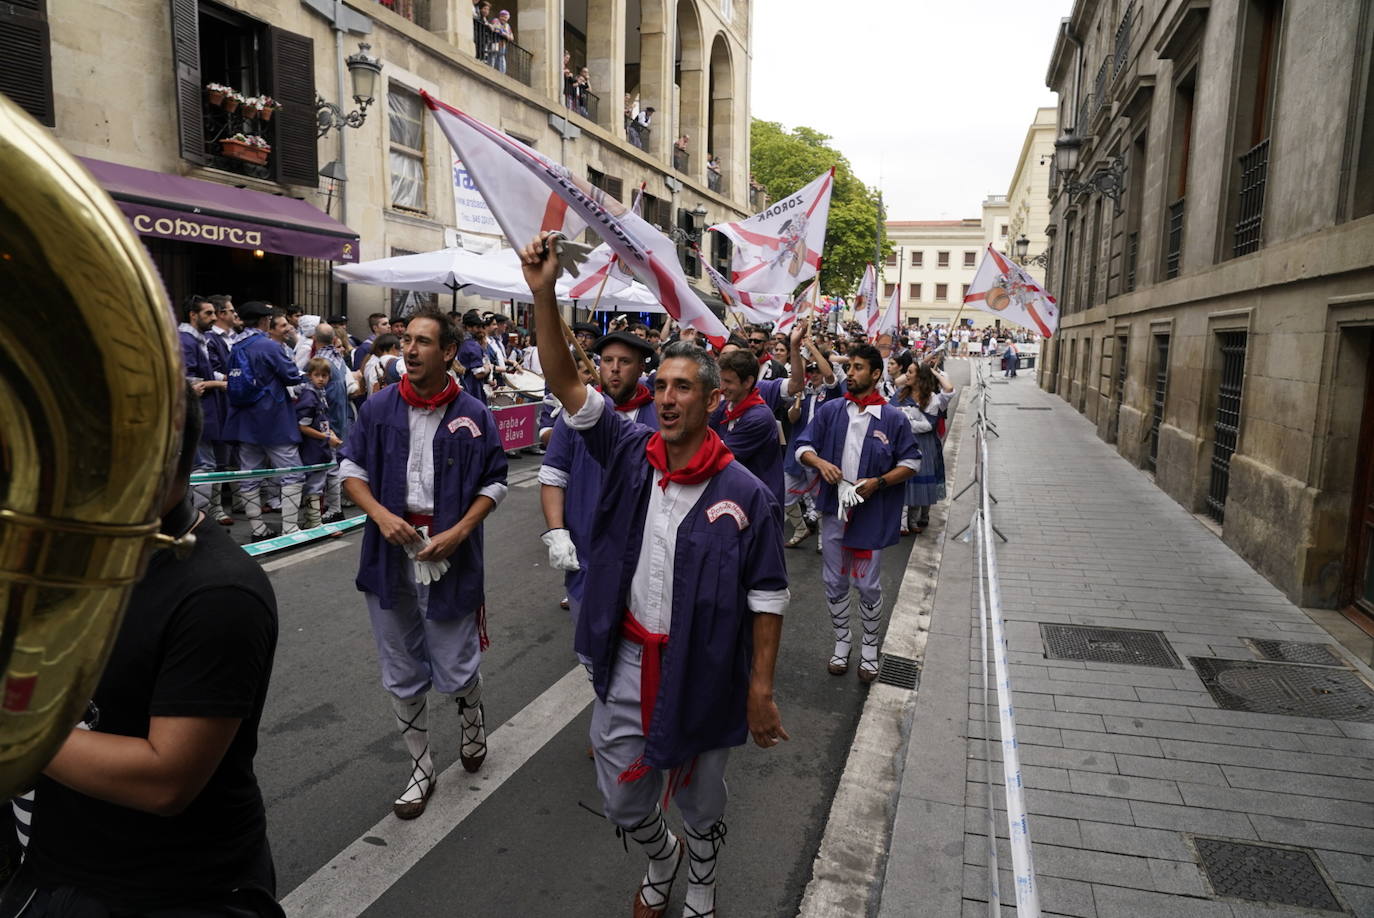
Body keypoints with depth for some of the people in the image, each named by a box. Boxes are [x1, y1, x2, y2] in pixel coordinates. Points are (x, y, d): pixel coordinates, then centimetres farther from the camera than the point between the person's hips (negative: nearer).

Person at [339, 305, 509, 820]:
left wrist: (458, 532, -13)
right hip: (391, 556, 3)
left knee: (455, 673, 5)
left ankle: (472, 716, 41)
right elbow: (351, 467, 7)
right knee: (402, 676, 13)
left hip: (449, 559, -3)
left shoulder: (474, 416, -6)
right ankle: (421, 767, 32)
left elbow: (494, 483, -1)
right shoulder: (379, 408, 1)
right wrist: (380, 515, -11)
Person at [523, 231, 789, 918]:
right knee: (623, 803, 19)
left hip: (702, 677, -2)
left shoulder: (745, 494, -15)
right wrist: (544, 295, -24)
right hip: (626, 664, 3)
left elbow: (767, 597, -11)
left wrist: (761, 691, -12)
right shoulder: (630, 453, -6)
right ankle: (660, 860, 53)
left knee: (699, 805, 21)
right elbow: (566, 384, -13)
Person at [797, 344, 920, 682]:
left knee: (869, 585, 8)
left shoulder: (893, 418, -5)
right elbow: (803, 447, 5)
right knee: (834, 583, 13)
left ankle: (870, 648, 28)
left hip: (872, 514, -3)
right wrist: (820, 462, -16)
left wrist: (878, 482, -14)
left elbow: (911, 462, 0)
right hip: (834, 511, 3)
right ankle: (841, 643, 31)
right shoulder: (830, 410, 2)